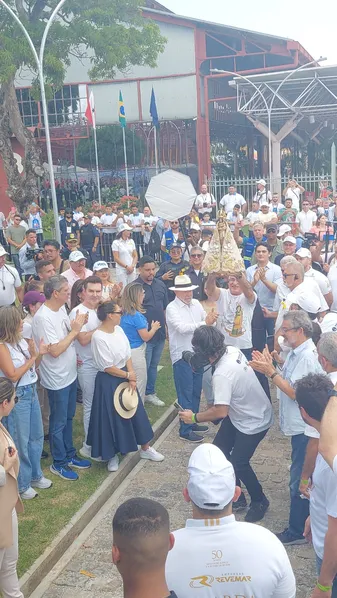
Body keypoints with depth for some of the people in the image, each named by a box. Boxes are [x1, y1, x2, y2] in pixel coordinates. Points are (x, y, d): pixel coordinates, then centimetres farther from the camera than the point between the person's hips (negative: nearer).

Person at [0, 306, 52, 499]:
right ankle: (21, 484, 23)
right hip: (17, 396, -8)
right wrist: (32, 357, -17)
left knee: (37, 436, 19)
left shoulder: (22, 341, 3)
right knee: (21, 442, 6)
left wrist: (39, 354, -7)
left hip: (32, 392, 8)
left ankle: (35, 475, 37)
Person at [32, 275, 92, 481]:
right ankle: (59, 463, 24)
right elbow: (55, 350, -27)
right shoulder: (43, 317, -26)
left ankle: (70, 455, 37)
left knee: (68, 418, 22)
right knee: (59, 422, 8)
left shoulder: (61, 309, 2)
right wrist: (75, 330, -23)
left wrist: (77, 325, -4)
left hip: (70, 374, 9)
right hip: (57, 379, -9)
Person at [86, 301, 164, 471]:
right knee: (111, 418, 6)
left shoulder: (119, 330, 1)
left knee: (136, 412, 15)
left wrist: (132, 378, -6)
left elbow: (127, 356, 4)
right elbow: (107, 367, -19)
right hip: (108, 381, -7)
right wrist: (128, 375, -10)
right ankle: (112, 455, 26)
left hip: (125, 377, 7)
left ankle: (145, 449, 32)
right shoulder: (98, 337, -22)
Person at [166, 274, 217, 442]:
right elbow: (182, 328, -25)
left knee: (196, 391, 17)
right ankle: (185, 430, 10)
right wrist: (205, 322, -28)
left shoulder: (196, 303, 6)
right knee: (185, 394, 0)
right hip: (182, 355, -6)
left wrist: (211, 318, -18)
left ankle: (193, 422, 32)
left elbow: (207, 322, 4)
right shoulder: (172, 308, -13)